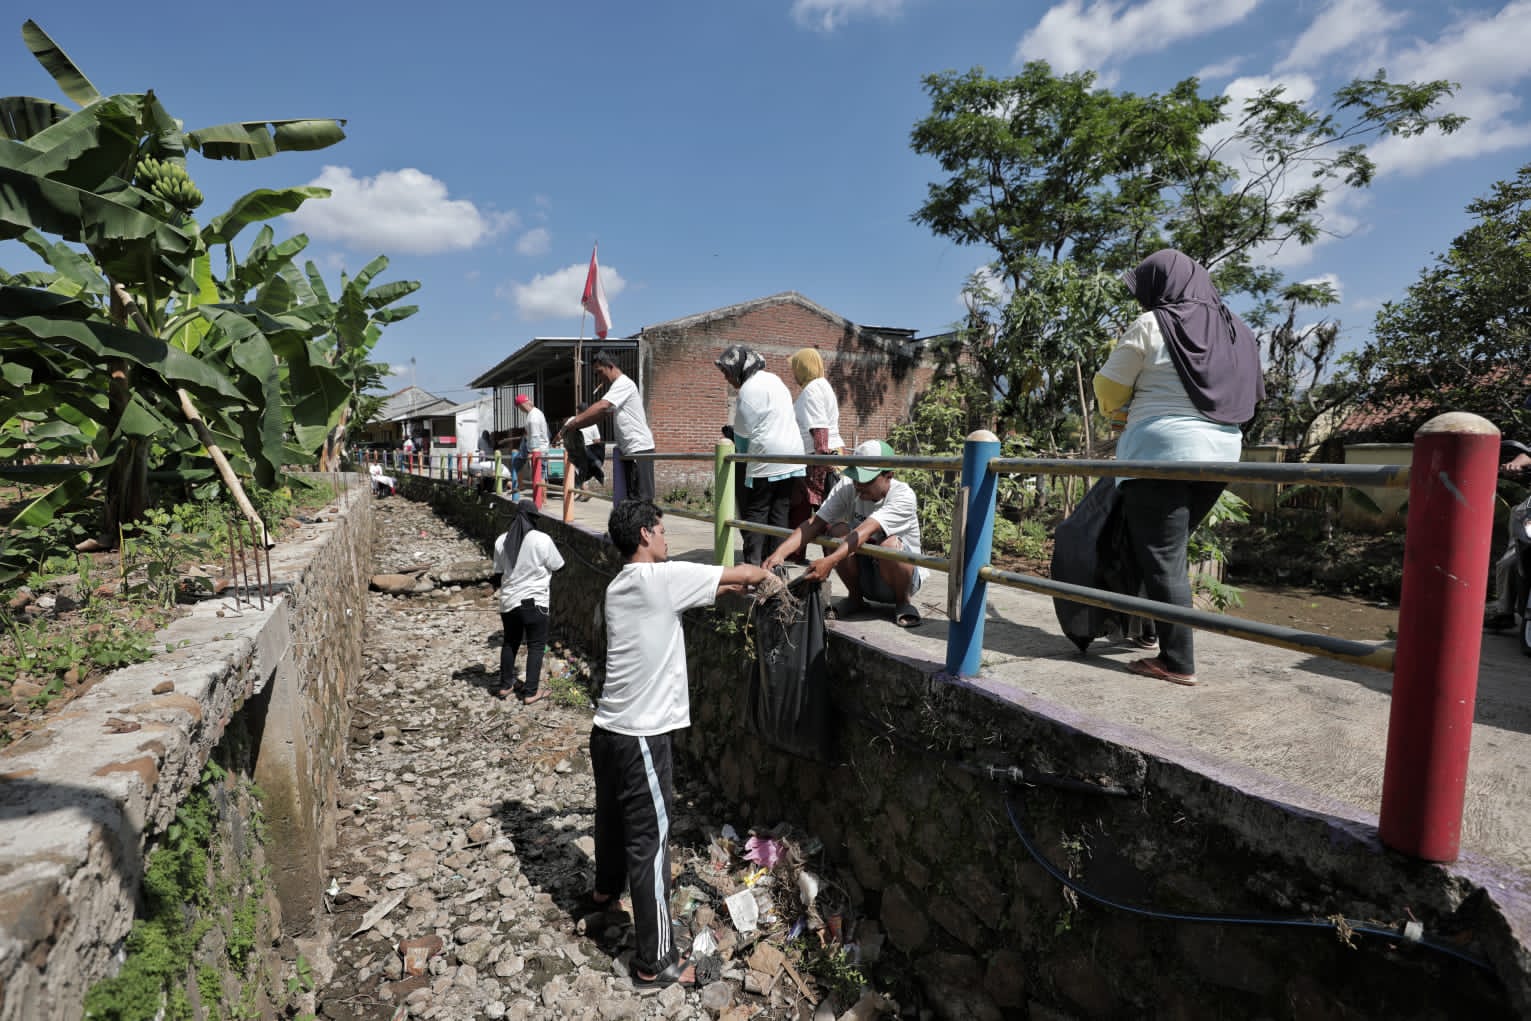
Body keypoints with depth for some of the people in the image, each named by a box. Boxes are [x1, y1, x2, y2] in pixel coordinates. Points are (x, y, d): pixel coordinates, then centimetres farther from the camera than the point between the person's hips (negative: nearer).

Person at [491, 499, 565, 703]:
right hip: (534, 602, -5)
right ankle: (531, 692, 10)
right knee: (536, 646, 7)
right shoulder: (542, 540, -17)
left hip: (508, 601, 5)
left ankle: (505, 685, 31)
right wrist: (554, 545, 10)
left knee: (510, 642, 20)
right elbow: (558, 566, -5)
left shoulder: (502, 541, -2)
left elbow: (498, 572, 6)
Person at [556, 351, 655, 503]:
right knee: (632, 497, 11)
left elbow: (601, 407, -24)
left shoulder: (623, 383, -11)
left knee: (642, 497, -9)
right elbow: (600, 414, 17)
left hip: (639, 448, -10)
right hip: (629, 449, 10)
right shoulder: (617, 386, 20)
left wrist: (569, 425, -23)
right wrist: (574, 423, 4)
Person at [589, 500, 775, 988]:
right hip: (640, 737, -9)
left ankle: (606, 886, 56)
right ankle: (655, 962, 16)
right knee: (649, 841, 2)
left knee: (612, 814, 30)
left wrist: (730, 588, 14)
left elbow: (704, 589, 21)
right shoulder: (659, 577, -19)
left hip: (608, 729, 9)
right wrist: (768, 577, 6)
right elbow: (744, 573, -14)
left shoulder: (621, 584, 8)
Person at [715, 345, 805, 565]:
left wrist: (742, 456, 12)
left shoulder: (749, 389, -10)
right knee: (780, 512, 9)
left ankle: (752, 565, -3)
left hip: (768, 459, -8)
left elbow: (743, 433, -6)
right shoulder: (773, 379, 17)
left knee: (755, 512, -1)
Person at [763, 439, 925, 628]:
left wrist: (830, 561, -53)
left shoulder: (903, 496, -25)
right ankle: (855, 597, -2)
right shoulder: (847, 487, -12)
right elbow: (815, 523, -20)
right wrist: (780, 552, -36)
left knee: (890, 545, -36)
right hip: (863, 575, 4)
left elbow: (866, 531, -40)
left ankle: (904, 602, -6)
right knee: (837, 531, -24)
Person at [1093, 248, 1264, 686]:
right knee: (1170, 551, 16)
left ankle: (1178, 663, -4)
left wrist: (1110, 408, 20)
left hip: (1161, 452, -7)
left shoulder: (1152, 324, -4)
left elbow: (1108, 389, 0)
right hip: (1220, 452, 7)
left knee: (1161, 558, -4)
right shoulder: (1233, 329, 15)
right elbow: (1249, 396, 19)